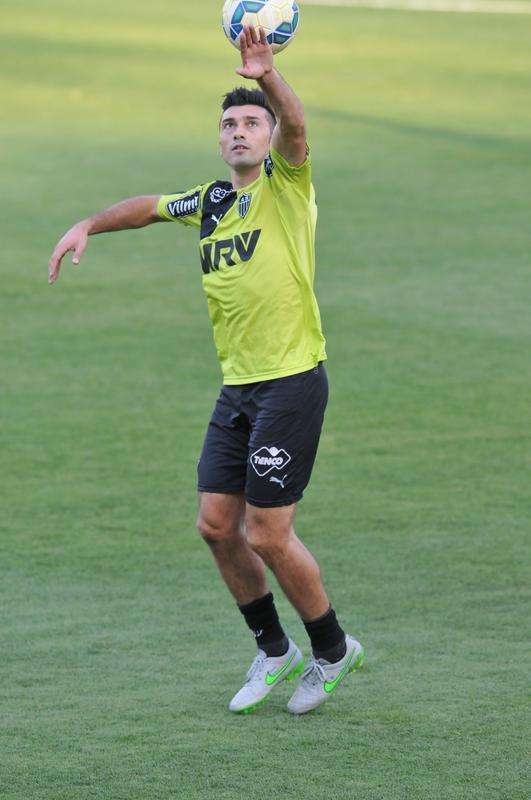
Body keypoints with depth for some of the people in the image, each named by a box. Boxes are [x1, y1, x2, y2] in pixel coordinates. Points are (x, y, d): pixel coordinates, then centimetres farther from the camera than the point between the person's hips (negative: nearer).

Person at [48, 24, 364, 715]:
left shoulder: (287, 183, -5)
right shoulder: (210, 201, 14)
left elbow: (295, 127, -27)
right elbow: (149, 207, 33)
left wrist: (267, 77, -45)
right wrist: (87, 226, 21)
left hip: (292, 381, -7)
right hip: (237, 390, 7)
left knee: (268, 535, -7)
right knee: (217, 525, 6)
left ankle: (333, 649, 15)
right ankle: (275, 652, 24)